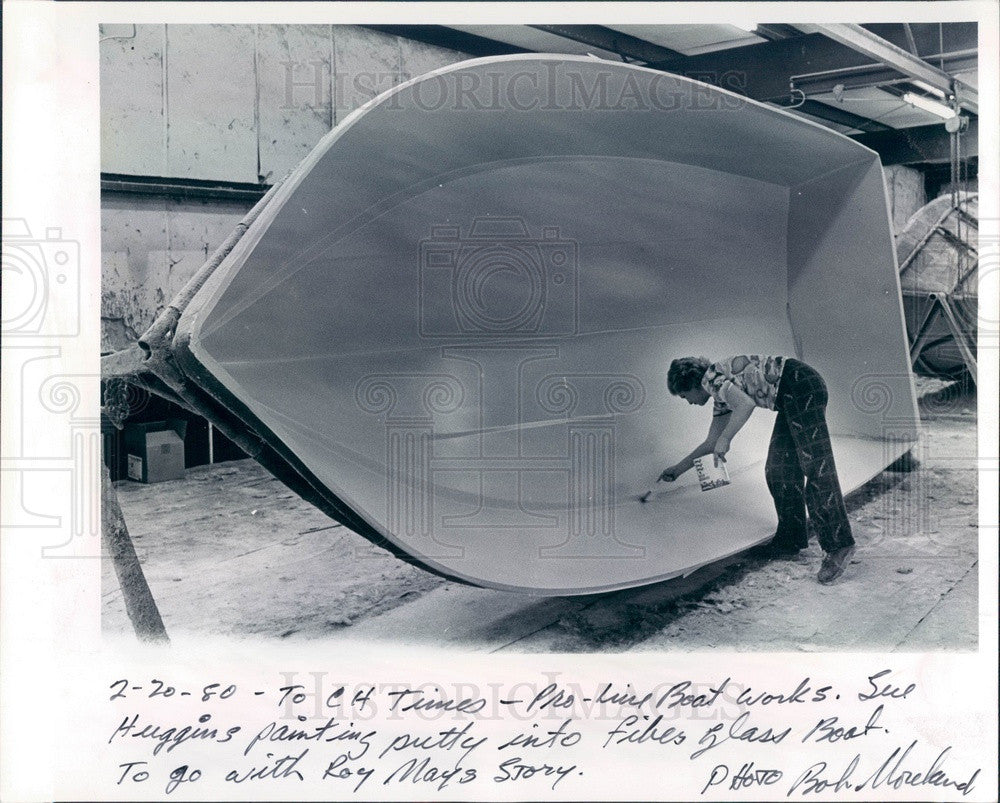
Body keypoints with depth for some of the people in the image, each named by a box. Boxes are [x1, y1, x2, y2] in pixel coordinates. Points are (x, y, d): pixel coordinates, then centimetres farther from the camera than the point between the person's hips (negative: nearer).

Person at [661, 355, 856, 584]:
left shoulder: (711, 378, -4)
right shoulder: (721, 396, 24)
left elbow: (746, 404, -21)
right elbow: (711, 442, 32)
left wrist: (725, 439, -11)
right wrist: (678, 468, 39)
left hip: (802, 386, -10)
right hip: (792, 400, 10)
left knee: (815, 465, -14)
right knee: (779, 468, 11)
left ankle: (839, 546, -16)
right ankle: (791, 540, 18)